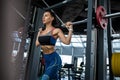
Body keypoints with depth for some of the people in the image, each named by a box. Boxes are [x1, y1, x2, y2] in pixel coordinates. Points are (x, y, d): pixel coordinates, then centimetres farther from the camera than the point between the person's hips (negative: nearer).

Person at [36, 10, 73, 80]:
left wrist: (70, 29, -16)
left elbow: (67, 41, -16)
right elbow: (37, 44, 18)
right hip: (46, 59, 7)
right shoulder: (41, 31, 9)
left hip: (54, 59, -7)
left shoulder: (56, 30, -9)